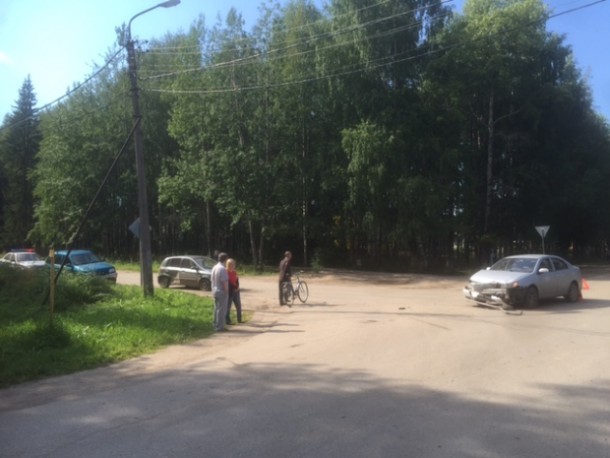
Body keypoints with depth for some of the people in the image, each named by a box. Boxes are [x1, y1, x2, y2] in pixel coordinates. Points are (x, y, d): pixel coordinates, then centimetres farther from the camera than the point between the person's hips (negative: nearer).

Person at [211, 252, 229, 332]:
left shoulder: (214, 268, 8)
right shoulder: (222, 269, -20)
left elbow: (212, 280, 13)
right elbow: (224, 282, -22)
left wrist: (213, 290, 18)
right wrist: (226, 291, -13)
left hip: (215, 291, 9)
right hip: (222, 292, -9)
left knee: (216, 309, 17)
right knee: (221, 310, -1)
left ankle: (216, 325, 24)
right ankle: (219, 327, 2)